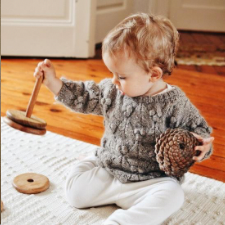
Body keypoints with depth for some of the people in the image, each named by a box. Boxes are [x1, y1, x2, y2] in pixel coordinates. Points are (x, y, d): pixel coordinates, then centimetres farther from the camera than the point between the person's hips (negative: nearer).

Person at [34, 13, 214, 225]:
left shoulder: (175, 103, -17)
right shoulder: (112, 90, -5)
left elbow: (198, 128, -5)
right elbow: (85, 97, 9)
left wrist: (201, 145, -27)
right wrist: (53, 82, 1)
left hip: (150, 179, -4)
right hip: (106, 166, 4)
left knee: (172, 194, -32)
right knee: (74, 191, -9)